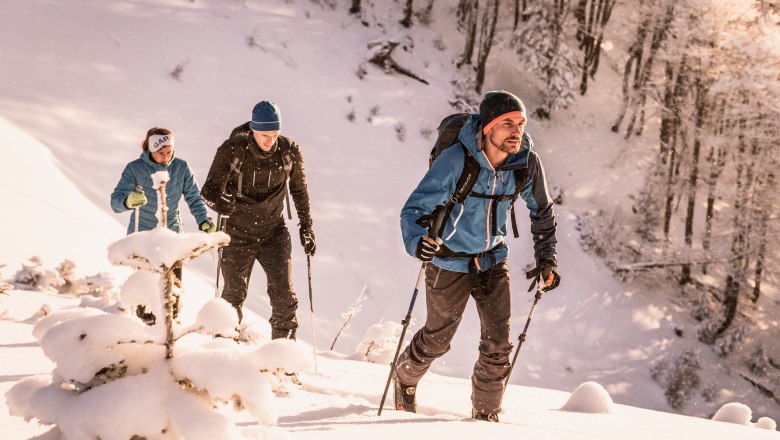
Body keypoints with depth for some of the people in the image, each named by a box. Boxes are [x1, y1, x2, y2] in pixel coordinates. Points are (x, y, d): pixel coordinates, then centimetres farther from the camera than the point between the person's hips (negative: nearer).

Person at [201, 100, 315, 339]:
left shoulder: (289, 152, -9)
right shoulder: (232, 150, -16)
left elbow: (299, 190, 8)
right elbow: (209, 189, -13)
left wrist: (306, 228, 10)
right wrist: (219, 202, -36)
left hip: (274, 233, 1)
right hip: (238, 234, -1)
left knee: (284, 295, -7)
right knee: (233, 295, 6)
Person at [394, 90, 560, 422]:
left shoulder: (526, 162, -15)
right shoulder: (455, 160, -28)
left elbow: (542, 212, 4)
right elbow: (415, 209, -25)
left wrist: (546, 258, 2)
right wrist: (417, 242, -45)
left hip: (493, 260, 3)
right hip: (450, 262, -3)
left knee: (498, 345, -3)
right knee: (437, 339, 14)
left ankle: (486, 414, 17)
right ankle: (405, 378, 45)